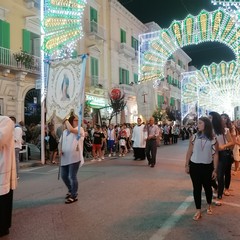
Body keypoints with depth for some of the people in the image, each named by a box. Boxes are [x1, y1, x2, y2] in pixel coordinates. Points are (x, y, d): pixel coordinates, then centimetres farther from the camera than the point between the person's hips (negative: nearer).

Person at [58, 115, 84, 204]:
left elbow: (71, 129, -23)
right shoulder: (65, 132, 15)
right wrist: (60, 150, -3)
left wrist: (66, 121, -6)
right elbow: (60, 142, 18)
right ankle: (71, 190, 38)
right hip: (65, 158, 7)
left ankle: (74, 196, 12)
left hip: (74, 157, -6)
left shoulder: (80, 129, -4)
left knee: (72, 177, -4)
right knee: (64, 176, 14)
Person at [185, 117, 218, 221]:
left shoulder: (213, 139, -6)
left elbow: (215, 155, -3)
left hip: (207, 167, 0)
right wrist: (186, 165, 1)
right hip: (194, 166, 0)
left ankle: (209, 206, 42)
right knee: (197, 188, 5)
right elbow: (189, 152, 1)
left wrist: (215, 170, -4)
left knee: (207, 187, 15)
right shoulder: (194, 137, -4)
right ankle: (198, 211, 17)